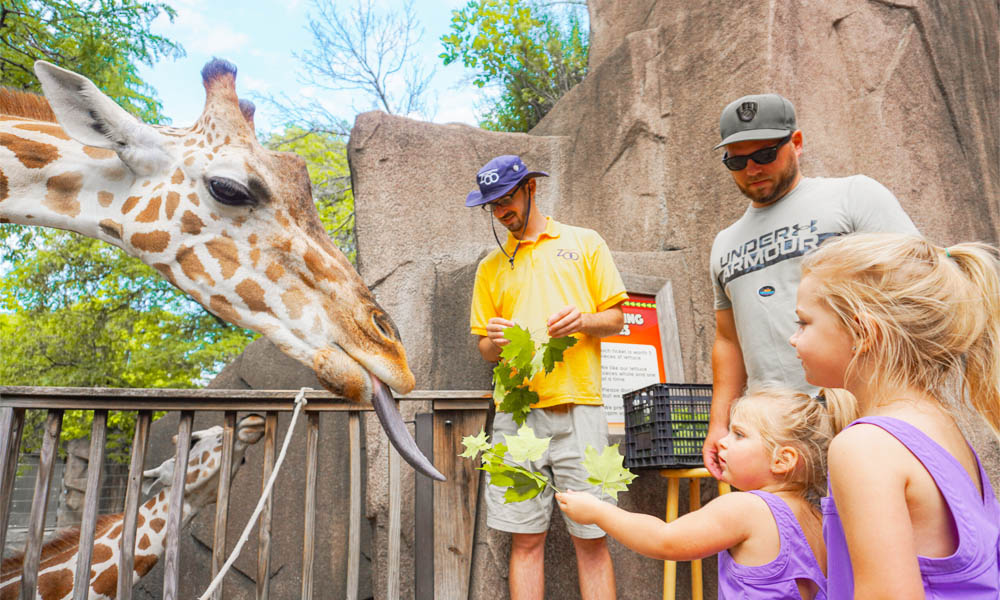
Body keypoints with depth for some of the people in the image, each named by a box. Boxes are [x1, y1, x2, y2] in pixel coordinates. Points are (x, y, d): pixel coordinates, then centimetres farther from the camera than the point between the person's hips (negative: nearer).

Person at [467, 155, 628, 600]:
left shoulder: (585, 243, 11)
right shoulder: (491, 266, 16)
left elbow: (616, 318, 10)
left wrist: (585, 320, -11)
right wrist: (495, 341, -6)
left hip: (578, 407, -2)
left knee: (591, 539, 2)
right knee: (525, 540, 4)